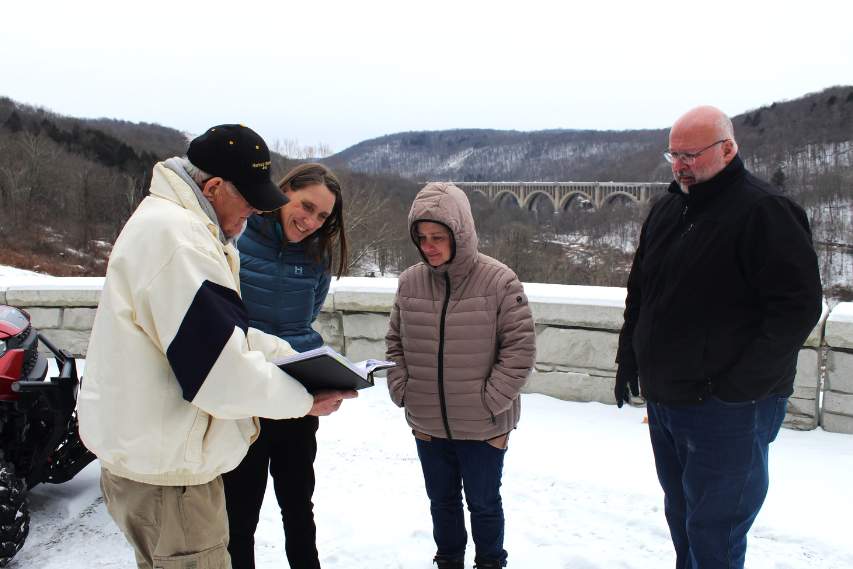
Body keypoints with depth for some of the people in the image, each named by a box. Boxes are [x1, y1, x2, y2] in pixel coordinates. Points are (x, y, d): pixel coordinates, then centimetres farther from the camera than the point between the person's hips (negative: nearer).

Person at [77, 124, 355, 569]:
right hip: (165, 469, -10)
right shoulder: (175, 236, -25)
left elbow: (218, 331, 16)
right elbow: (221, 374, -28)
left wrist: (296, 358, 6)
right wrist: (304, 398, -15)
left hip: (150, 453, 11)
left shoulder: (175, 224, 11)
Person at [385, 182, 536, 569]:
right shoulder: (410, 281, -3)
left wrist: (491, 400, -16)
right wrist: (401, 388, -2)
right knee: (442, 500, 22)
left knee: (483, 502, 16)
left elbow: (520, 347, -12)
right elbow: (395, 341, 9)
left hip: (483, 427, -3)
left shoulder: (499, 281, -15)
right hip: (427, 424, 4)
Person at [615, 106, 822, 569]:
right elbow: (639, 293, 18)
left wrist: (738, 384, -21)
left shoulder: (764, 211, -14)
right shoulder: (666, 210, 10)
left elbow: (799, 306, -18)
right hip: (663, 398, 8)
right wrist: (630, 360, 14)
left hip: (729, 409, -7)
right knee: (681, 516, 22)